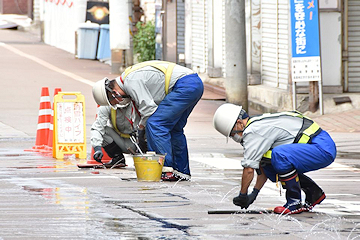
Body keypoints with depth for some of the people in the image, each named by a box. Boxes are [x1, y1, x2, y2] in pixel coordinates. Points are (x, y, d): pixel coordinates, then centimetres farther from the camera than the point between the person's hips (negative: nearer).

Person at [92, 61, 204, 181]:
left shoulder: (131, 81, -11)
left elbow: (148, 107, -14)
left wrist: (141, 126, 4)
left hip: (184, 85, -11)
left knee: (154, 124, -10)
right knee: (175, 129, 20)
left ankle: (166, 170, -11)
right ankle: (182, 172, 25)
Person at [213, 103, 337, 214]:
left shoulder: (253, 131, -16)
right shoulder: (258, 125, 15)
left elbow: (249, 169, -16)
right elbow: (263, 167, 23)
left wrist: (242, 195, -4)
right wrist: (254, 193, 20)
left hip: (323, 149, -10)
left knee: (279, 154, -29)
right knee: (270, 167, 12)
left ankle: (295, 203, -16)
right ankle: (314, 193, 18)